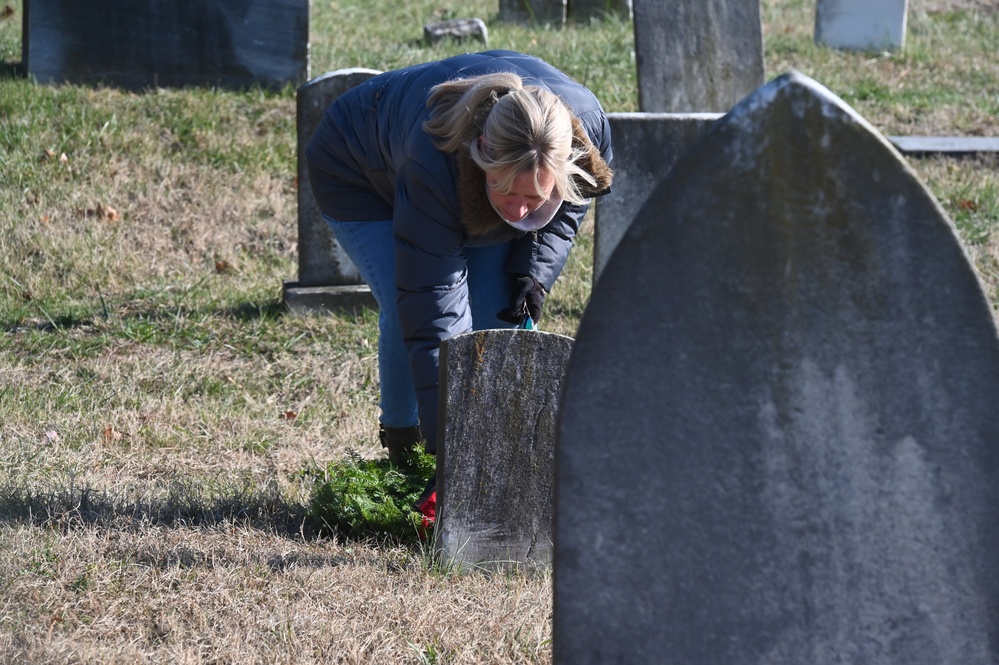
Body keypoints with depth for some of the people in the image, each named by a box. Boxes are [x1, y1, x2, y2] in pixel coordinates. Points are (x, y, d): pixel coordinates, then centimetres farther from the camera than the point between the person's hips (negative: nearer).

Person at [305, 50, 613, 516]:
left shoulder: (589, 127, -34)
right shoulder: (434, 159, -48)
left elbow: (564, 213, -5)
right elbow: (433, 318, -45)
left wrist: (534, 272, -23)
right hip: (361, 177, -5)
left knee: (501, 317, -13)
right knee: (409, 314, -23)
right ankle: (402, 453, -3)